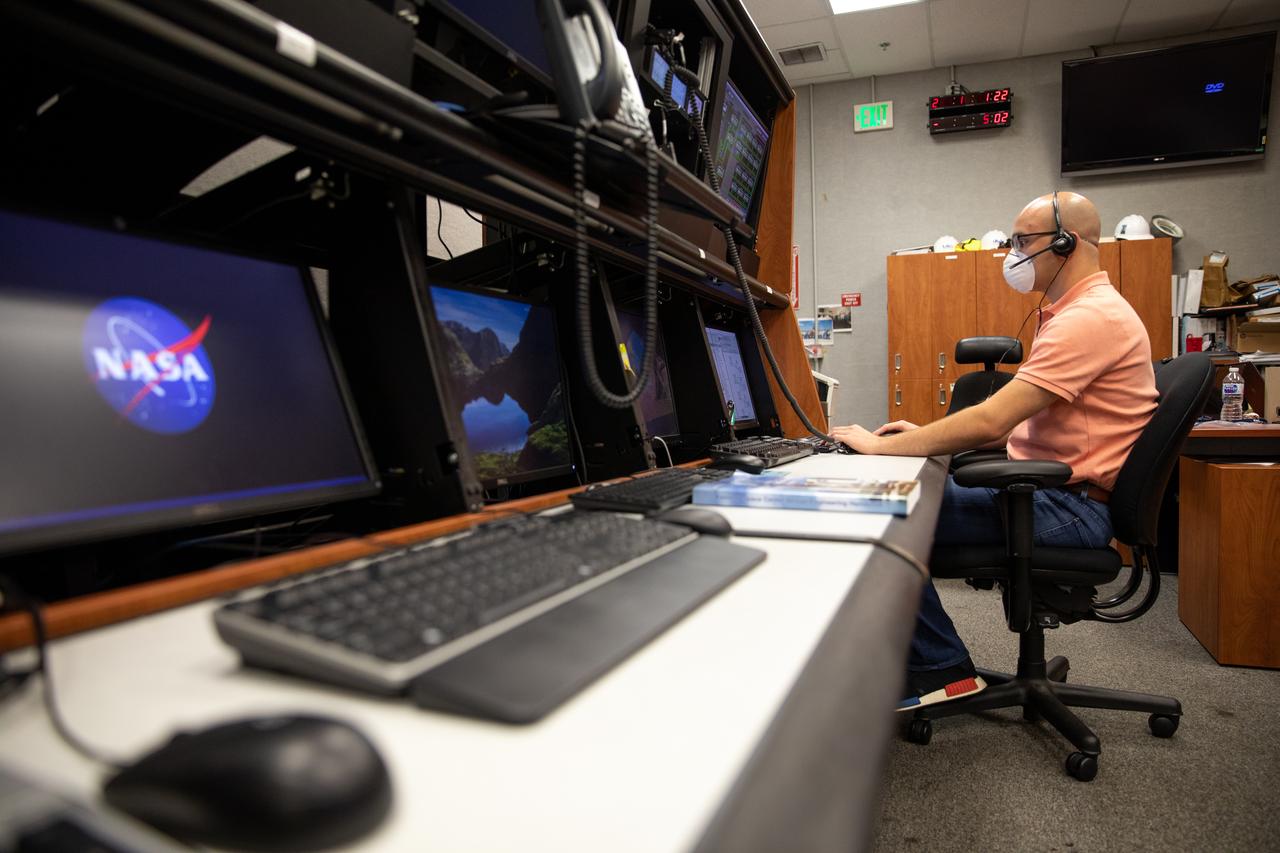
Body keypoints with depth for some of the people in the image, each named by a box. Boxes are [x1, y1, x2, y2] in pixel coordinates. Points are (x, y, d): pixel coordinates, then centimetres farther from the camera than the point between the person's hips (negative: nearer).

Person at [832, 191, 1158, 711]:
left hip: (1070, 507, -10)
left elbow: (991, 421, -26)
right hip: (1045, 487, 10)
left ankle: (941, 670, -1)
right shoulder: (1075, 312, 18)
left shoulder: (1091, 318, -18)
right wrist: (927, 436, 8)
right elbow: (1017, 423, 19)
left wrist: (883, 446, -19)